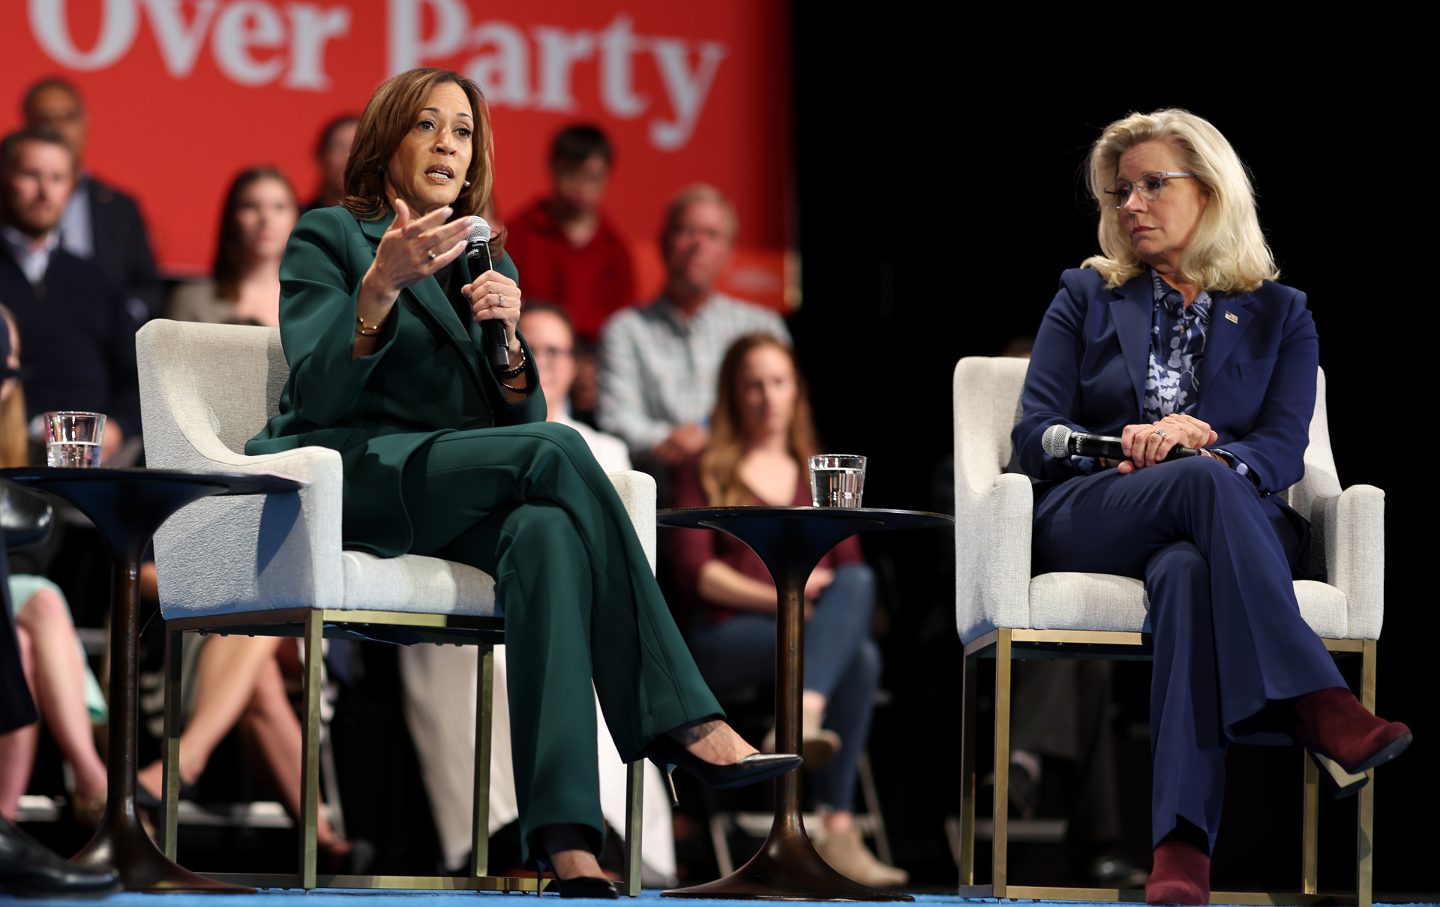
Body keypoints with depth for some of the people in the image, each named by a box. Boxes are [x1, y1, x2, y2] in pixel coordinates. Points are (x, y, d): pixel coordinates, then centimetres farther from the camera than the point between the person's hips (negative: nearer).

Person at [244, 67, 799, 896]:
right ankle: (682, 722, -32)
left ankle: (569, 843, -50)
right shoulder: (330, 237, 6)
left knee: (548, 531, -35)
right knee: (557, 451, -31)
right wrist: (381, 285, -25)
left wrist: (507, 336, -8)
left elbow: (520, 418, 12)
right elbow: (318, 394, -9)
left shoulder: (488, 260, 22)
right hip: (351, 477, -4)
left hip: (458, 490, 4)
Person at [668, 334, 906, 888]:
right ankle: (837, 830, -47)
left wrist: (832, 597, -10)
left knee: (858, 582, -35)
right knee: (860, 656, -34)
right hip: (725, 641, -3)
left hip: (819, 626, 3)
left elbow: (849, 567, 15)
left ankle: (802, 717, -52)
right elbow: (693, 570, 1)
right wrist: (779, 598, -13)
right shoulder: (706, 473, 16)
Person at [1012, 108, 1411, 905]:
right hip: (1087, 523, 0)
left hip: (1229, 527, 0)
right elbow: (1034, 435, 8)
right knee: (1203, 483, -38)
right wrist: (1129, 446, -13)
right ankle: (1315, 705, -51)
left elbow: (1282, 453, 3)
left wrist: (1199, 446, -19)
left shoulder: (1278, 316, 17)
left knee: (1188, 574, -42)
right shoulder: (1087, 297, 19)